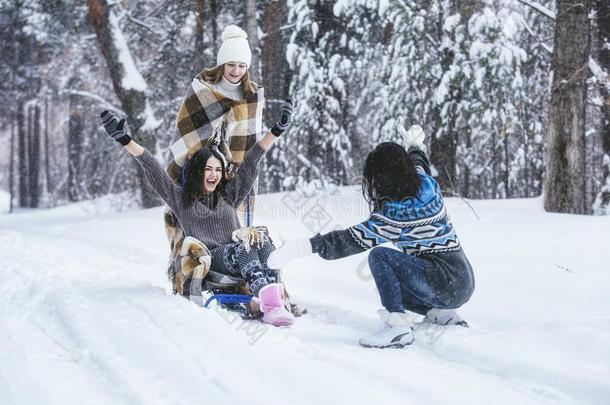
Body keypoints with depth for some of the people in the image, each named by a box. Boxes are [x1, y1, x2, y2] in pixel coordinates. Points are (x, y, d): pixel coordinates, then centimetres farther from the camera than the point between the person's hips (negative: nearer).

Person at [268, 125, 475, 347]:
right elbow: (419, 162, 27)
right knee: (390, 285, 24)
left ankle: (398, 326, -23)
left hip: (447, 283, -9)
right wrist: (414, 145, 48)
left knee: (379, 256, -18)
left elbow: (351, 240, -20)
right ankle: (442, 314, 15)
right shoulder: (428, 185, 3)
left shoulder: (394, 214, -19)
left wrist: (304, 246, -20)